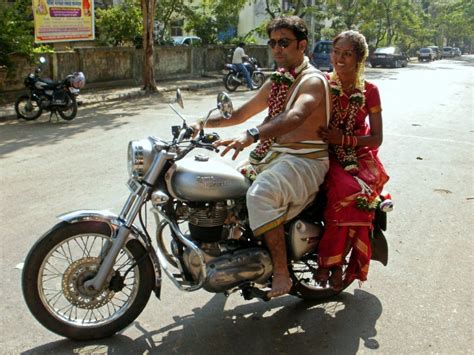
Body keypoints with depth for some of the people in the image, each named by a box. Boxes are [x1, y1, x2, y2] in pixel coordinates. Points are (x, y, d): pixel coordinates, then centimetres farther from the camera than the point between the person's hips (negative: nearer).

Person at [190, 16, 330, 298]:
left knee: (261, 194, -34)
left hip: (306, 160, -9)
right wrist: (204, 123, 12)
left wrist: (252, 135, -45)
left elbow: (295, 117, -32)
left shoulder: (313, 80, -11)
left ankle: (281, 273, -24)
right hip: (274, 155, 9)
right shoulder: (276, 82, 17)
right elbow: (241, 113, 24)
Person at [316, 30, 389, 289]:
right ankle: (337, 262, -17)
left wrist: (344, 139, -13)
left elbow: (376, 139, 3)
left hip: (359, 157, 1)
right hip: (327, 157, -1)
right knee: (347, 190, -33)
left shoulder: (369, 91, 4)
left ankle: (329, 260, -16)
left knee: (358, 195, -32)